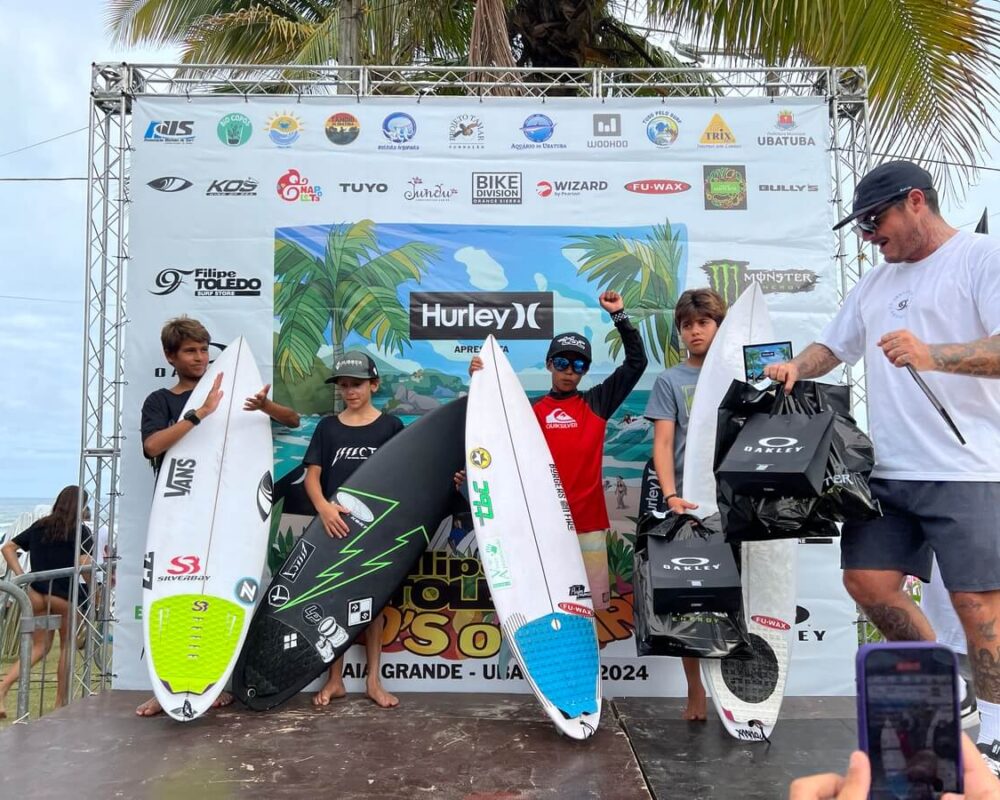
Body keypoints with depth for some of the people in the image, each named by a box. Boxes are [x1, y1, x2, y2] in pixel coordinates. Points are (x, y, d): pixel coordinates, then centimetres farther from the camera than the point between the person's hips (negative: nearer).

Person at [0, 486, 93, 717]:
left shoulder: (39, 526, 12)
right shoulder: (80, 530, -5)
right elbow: (85, 564, -16)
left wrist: (21, 576, 4)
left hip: (36, 593, 5)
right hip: (63, 595, -5)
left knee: (39, 647, 16)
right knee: (66, 646, 13)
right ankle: (60, 703, 18)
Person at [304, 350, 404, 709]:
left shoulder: (390, 426, 2)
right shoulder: (327, 427, 5)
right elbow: (312, 475, -1)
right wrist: (324, 507, -19)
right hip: (334, 524, 1)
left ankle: (374, 680, 15)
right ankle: (335, 679, 16)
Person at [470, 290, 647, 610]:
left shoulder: (597, 403, 8)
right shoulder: (531, 410, 7)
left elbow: (636, 361, 5)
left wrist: (620, 316, -1)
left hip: (588, 522, 1)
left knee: (590, 603, 7)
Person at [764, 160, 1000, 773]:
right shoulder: (876, 283, 20)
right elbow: (835, 345, 26)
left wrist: (931, 355, -31)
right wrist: (796, 368, 6)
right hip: (889, 471, 7)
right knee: (867, 580, 5)